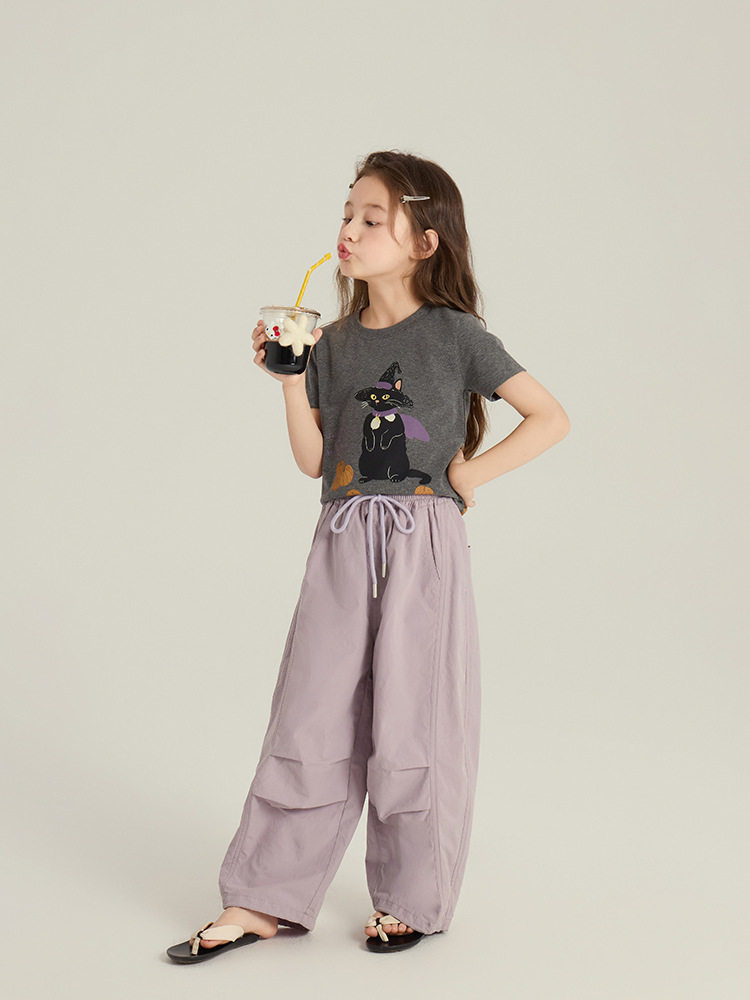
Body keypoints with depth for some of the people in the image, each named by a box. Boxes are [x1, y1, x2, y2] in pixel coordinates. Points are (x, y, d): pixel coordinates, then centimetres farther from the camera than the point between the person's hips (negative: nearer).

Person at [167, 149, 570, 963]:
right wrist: (290, 378, -2)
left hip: (423, 546, -4)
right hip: (342, 545, 4)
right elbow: (313, 460, 8)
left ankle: (412, 901, 20)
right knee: (310, 719, 4)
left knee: (414, 725, 4)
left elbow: (550, 418, -5)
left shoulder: (454, 335, -4)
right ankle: (265, 901, 13)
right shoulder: (334, 343, 9)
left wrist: (470, 474, -7)